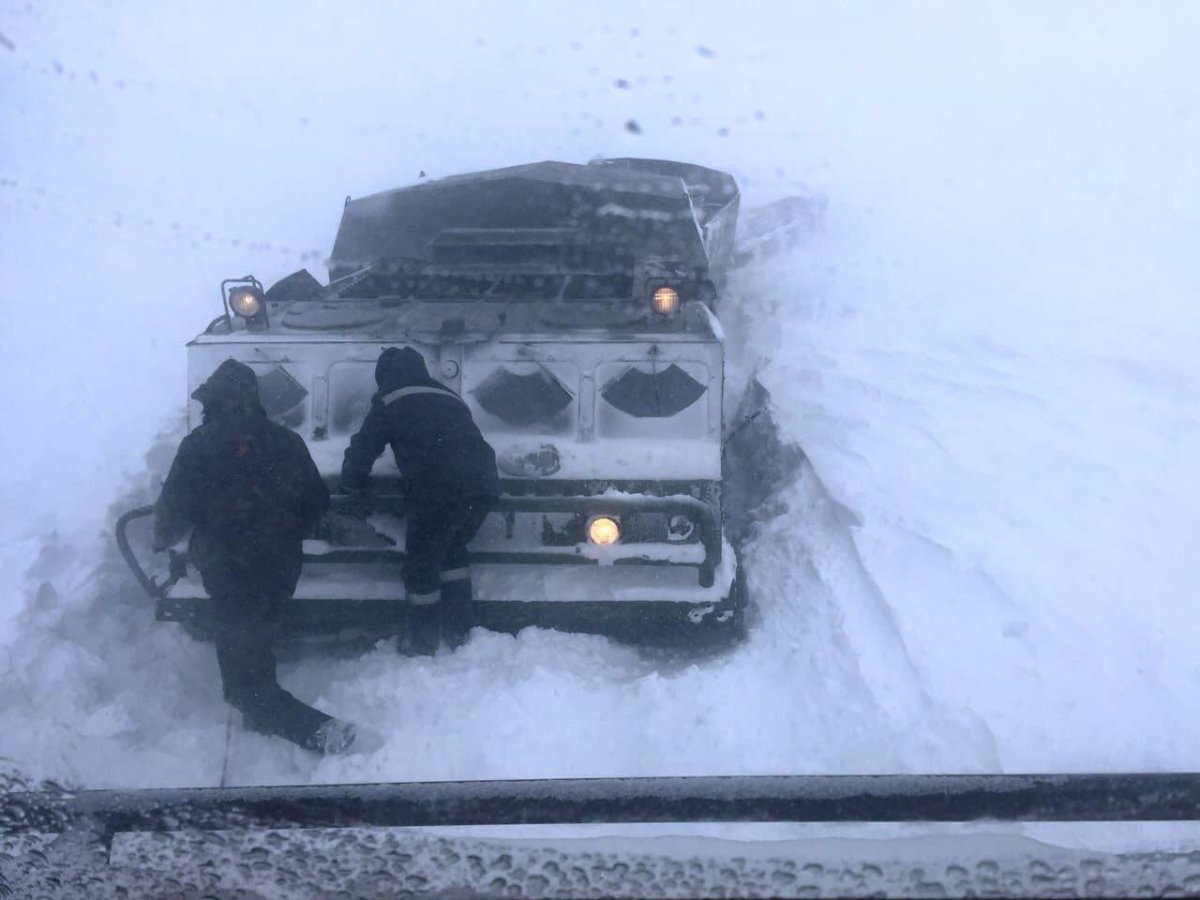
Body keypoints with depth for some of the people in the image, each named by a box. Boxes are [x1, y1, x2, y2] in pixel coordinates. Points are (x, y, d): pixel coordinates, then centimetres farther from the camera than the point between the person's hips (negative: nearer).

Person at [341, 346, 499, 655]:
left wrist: (352, 483, 34)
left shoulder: (390, 401, 14)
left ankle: (421, 644, 18)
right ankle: (458, 633, 27)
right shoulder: (450, 398, 31)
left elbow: (363, 446, 16)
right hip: (483, 485, 6)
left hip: (437, 490, -6)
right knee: (453, 549, 27)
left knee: (422, 563, 10)